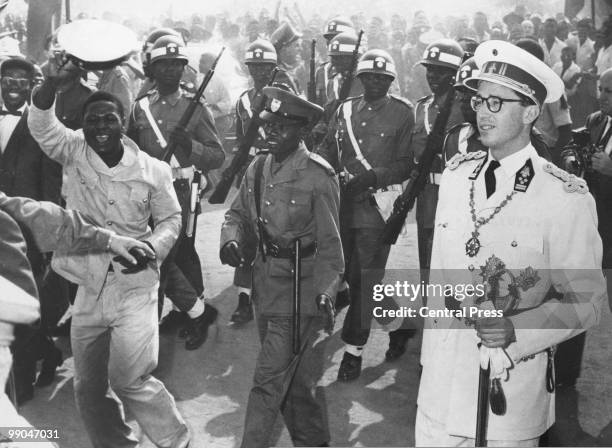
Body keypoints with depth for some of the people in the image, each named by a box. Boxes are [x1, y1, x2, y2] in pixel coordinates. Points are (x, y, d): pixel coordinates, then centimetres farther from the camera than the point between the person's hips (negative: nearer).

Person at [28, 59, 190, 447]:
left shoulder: (152, 170, -4)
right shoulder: (74, 153, 0)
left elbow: (171, 218, 6)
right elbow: (42, 125, -16)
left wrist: (152, 248, -13)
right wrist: (53, 82, -33)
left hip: (135, 287, -3)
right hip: (89, 289, 4)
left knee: (130, 379, -12)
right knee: (88, 389, 11)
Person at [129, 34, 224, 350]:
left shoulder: (195, 107, -5)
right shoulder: (141, 107, 7)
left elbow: (218, 156, -8)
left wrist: (190, 145, -24)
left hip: (180, 191, -4)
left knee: (161, 258, -8)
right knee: (180, 254, 14)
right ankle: (197, 310, 30)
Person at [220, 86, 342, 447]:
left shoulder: (318, 176, -14)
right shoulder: (259, 169, 5)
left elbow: (329, 242, -14)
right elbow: (238, 214, 14)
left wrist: (325, 293, -20)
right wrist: (232, 241, -8)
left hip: (300, 287, -7)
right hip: (266, 280, 7)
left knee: (270, 379, -6)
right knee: (294, 377, 19)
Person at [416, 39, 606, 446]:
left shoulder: (566, 198, -14)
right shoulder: (456, 174, 2)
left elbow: (585, 303, -9)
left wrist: (514, 332, -22)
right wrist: (430, 354, 12)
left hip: (511, 386, -4)